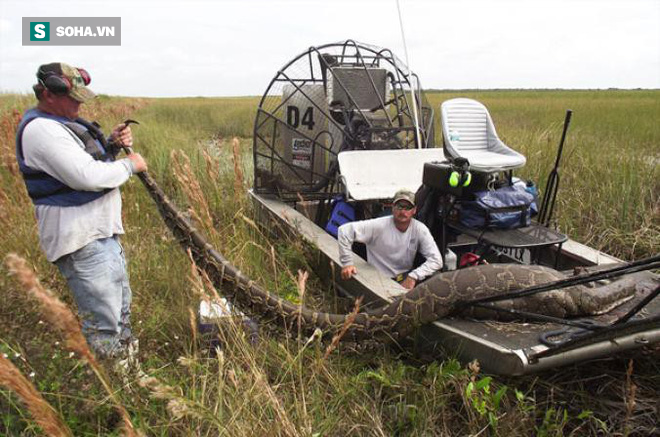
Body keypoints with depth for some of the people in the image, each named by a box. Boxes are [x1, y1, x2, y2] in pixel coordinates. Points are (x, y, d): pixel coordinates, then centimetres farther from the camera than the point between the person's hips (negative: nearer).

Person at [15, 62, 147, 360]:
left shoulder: (61, 122, 14)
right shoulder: (41, 129, -18)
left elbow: (91, 160, 21)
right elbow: (87, 176, -26)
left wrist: (112, 145, 2)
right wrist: (130, 165, -11)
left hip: (101, 232, 11)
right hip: (82, 242, -11)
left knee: (121, 311, 24)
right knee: (104, 330, -5)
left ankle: (128, 353, 39)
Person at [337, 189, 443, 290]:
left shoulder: (420, 229, -7)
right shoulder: (379, 226, -14)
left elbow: (436, 260, -12)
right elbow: (345, 230, -16)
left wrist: (413, 277, -25)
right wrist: (347, 263, -18)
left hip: (406, 278, 4)